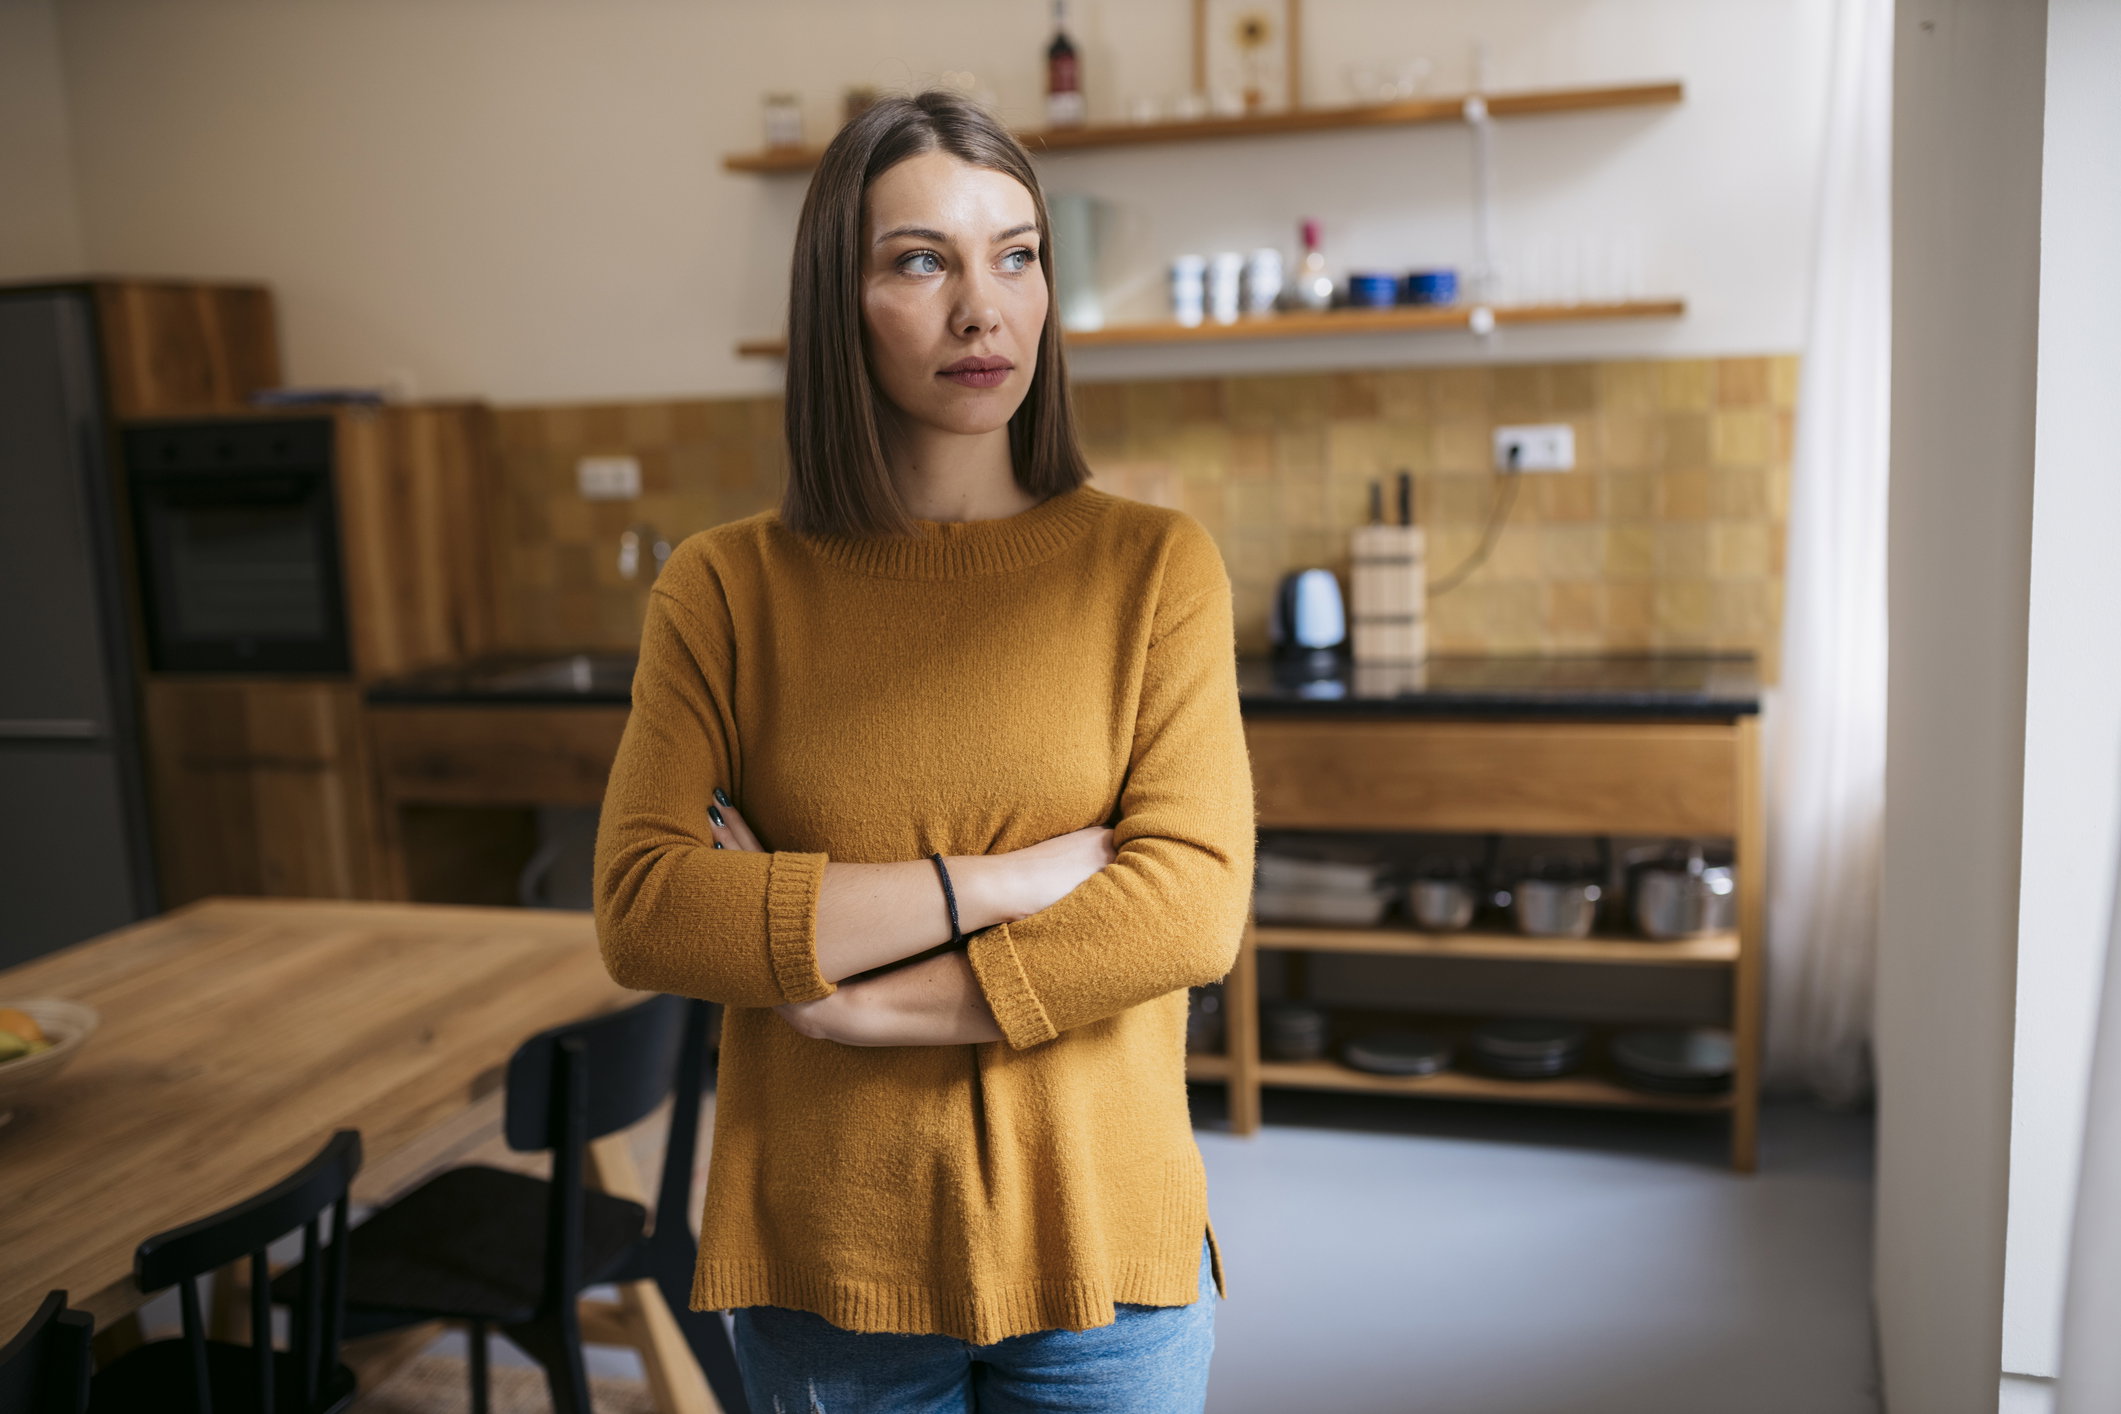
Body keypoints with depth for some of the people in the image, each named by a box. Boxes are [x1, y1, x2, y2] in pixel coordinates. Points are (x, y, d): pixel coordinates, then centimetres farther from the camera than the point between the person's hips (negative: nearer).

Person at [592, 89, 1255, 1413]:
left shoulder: (1154, 564, -5)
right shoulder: (725, 589, -3)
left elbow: (1192, 906, -14)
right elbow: (643, 909, -14)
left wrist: (862, 995, -15)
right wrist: (1001, 881, -18)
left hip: (1094, 1242, 0)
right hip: (826, 1255, 1)